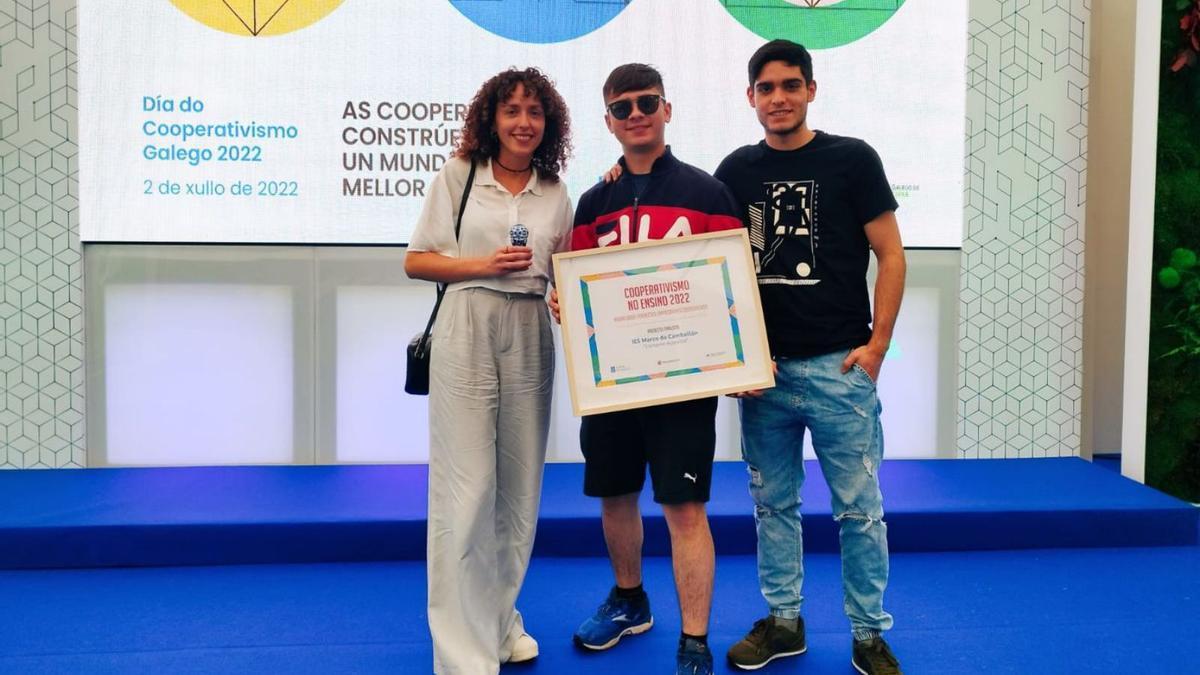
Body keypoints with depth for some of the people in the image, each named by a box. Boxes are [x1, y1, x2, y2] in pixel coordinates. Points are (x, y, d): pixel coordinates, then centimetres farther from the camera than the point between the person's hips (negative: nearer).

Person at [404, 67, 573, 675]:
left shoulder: (555, 192, 11)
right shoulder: (458, 175, 3)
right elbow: (415, 261, 1)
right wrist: (483, 264, -12)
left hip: (530, 336, 4)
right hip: (466, 333, -4)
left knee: (520, 486, 11)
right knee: (467, 489, -6)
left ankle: (501, 618, 30)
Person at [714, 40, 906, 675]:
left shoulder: (852, 159, -1)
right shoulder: (736, 169, 8)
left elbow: (890, 255, -1)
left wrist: (876, 344, -7)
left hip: (839, 366, -3)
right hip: (763, 367, 3)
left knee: (859, 508, 4)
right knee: (773, 502, 12)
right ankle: (783, 620, 26)